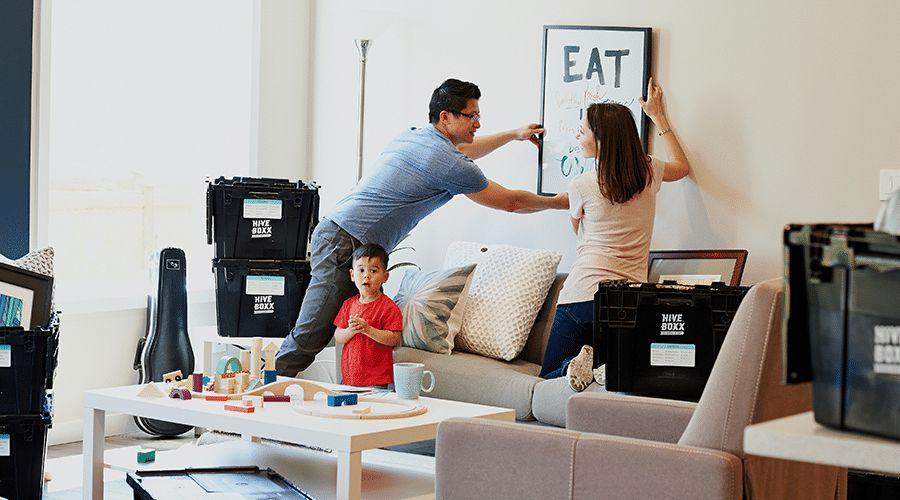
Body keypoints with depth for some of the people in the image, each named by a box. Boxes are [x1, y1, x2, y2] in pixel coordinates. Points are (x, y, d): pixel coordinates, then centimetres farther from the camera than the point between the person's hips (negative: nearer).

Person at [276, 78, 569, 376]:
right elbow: (511, 202, 3)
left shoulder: (411, 136, 17)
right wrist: (559, 202, 20)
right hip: (345, 245, -10)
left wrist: (513, 135, 48)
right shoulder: (450, 165, -9)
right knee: (308, 340, -10)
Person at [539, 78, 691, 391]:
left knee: (549, 377, 12)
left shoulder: (581, 186, -6)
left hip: (581, 298, -3)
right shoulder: (649, 173, 4)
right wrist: (658, 117, 37)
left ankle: (577, 364, -20)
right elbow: (682, 166, 31)